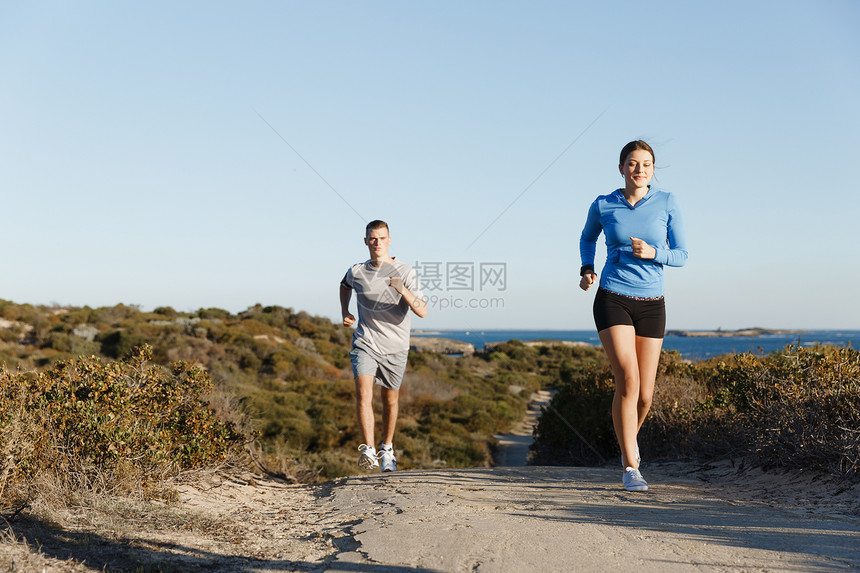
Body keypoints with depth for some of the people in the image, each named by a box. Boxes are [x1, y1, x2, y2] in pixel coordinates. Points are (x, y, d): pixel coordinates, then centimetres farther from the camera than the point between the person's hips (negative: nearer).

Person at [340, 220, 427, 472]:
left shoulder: (406, 273, -9)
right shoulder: (356, 271, -1)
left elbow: (422, 312, -17)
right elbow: (345, 285, 26)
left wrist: (403, 290, -33)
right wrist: (345, 312, 11)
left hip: (395, 347, 0)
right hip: (365, 343, 1)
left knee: (391, 399, 11)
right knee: (363, 392, -20)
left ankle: (387, 449, 32)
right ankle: (368, 450, -23)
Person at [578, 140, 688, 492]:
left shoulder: (667, 203, 1)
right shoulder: (603, 206, 2)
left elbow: (681, 256, 3)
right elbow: (588, 238, 22)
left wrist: (652, 252, -17)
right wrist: (586, 270, 4)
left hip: (651, 305, 2)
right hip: (612, 301, -2)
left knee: (644, 394, 4)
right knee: (628, 380, -19)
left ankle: (628, 437, 38)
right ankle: (630, 468, -9)